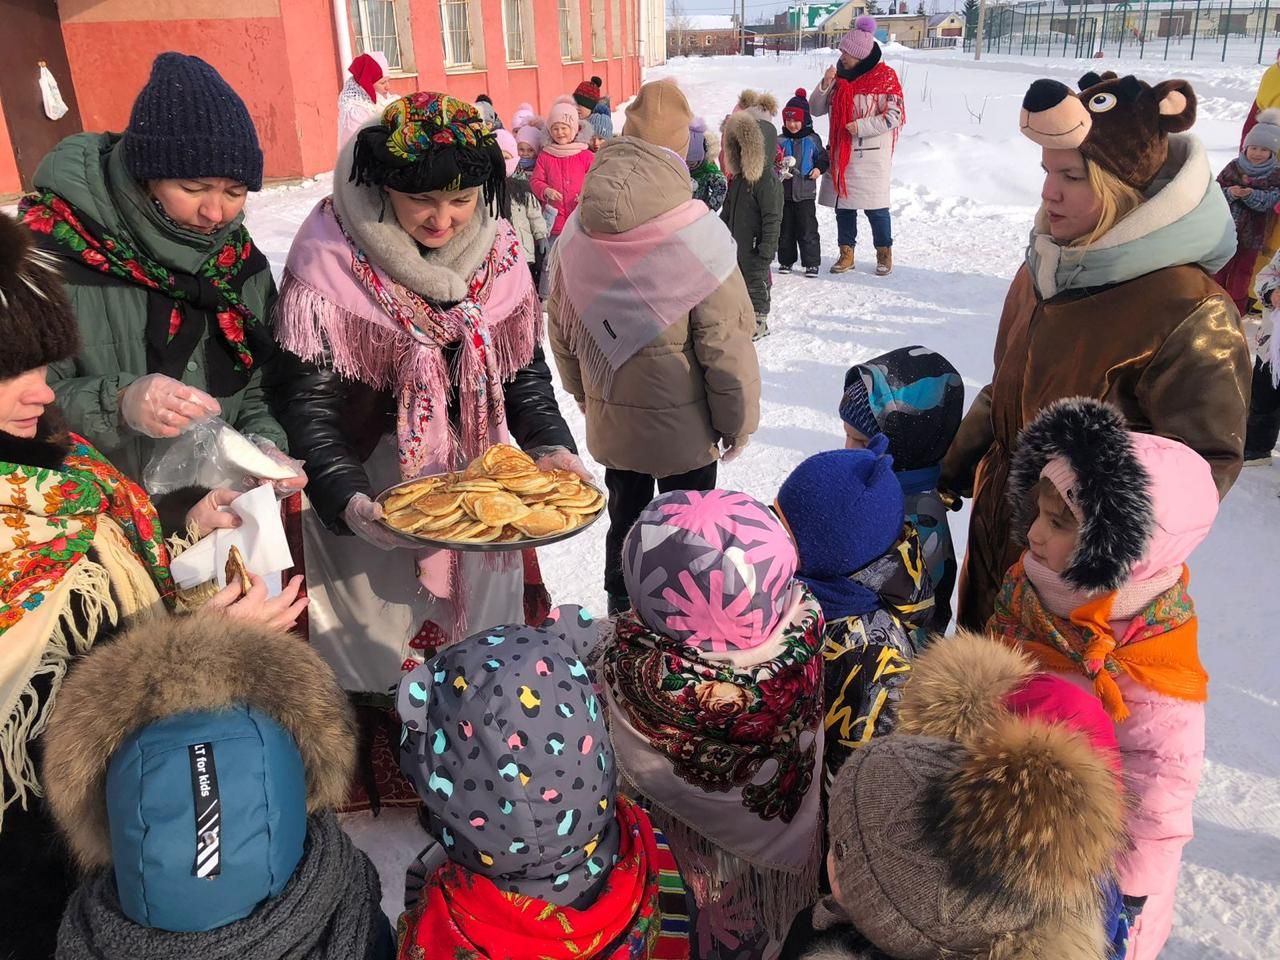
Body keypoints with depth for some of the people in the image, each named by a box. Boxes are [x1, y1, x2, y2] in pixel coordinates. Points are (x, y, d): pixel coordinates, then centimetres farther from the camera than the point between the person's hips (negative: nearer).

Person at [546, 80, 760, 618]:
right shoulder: (693, 233, -21)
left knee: (625, 515, 24)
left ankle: (622, 615, 42)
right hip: (682, 426, -5)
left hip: (608, 420, 5)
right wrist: (738, 419, -5)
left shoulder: (578, 231, -6)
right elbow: (726, 340, -18)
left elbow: (561, 328, 5)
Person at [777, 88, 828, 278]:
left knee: (807, 229, -1)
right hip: (784, 192, 2)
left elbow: (823, 158, 9)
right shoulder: (781, 141, 3)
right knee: (785, 229, 9)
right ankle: (786, 260, 22)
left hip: (805, 192, -2)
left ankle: (812, 263, 5)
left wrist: (819, 168, -10)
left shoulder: (813, 140, 1)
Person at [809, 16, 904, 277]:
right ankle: (846, 253, 19)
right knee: (843, 203, 8)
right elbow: (816, 109, 7)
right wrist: (825, 85, -9)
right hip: (840, 153, 5)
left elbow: (894, 116, -11)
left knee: (874, 206, 0)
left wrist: (861, 126, -18)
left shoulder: (885, 77, -8)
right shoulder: (840, 75, 7)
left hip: (870, 155, -5)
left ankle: (884, 253, 14)